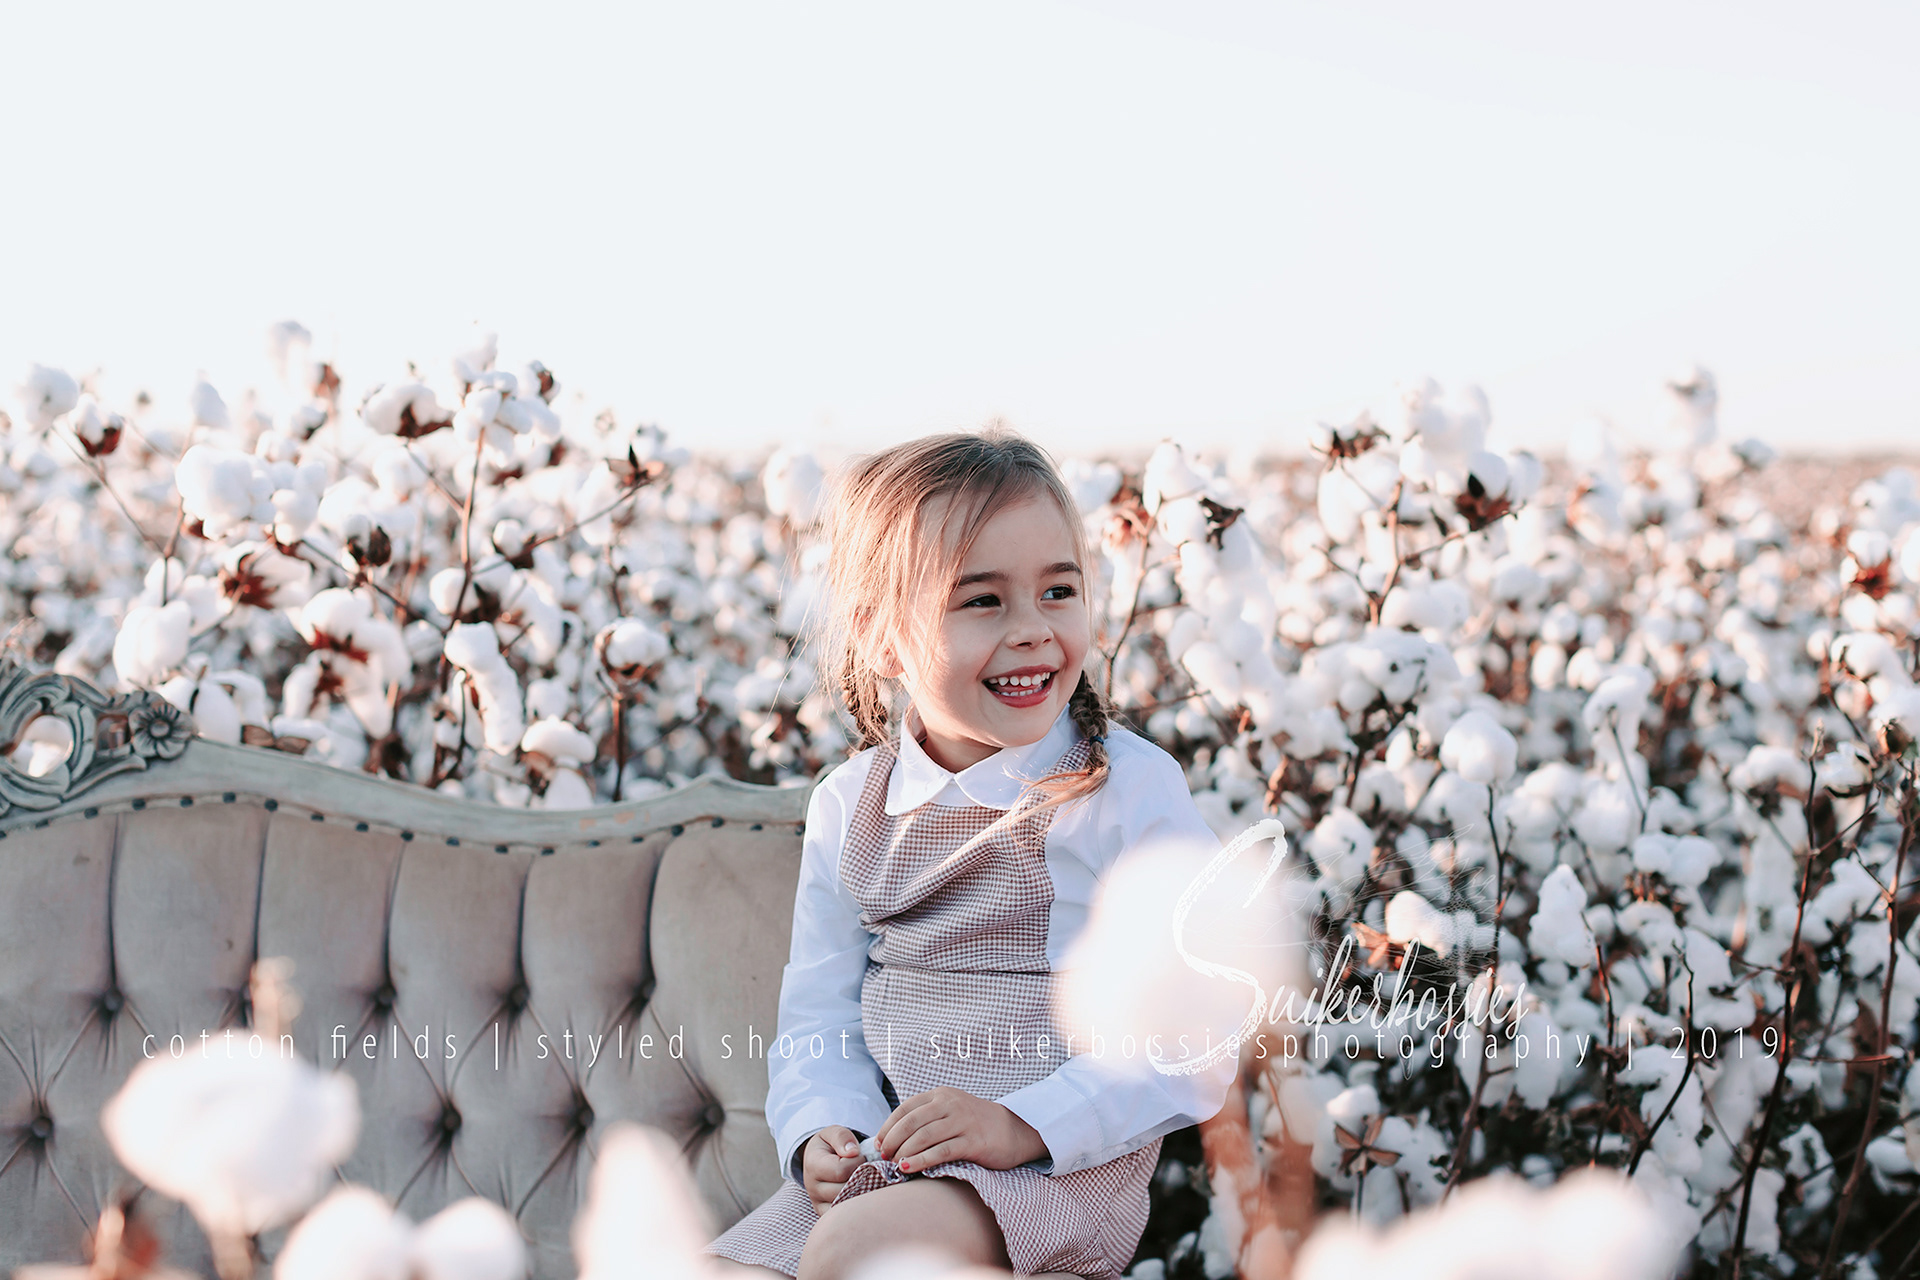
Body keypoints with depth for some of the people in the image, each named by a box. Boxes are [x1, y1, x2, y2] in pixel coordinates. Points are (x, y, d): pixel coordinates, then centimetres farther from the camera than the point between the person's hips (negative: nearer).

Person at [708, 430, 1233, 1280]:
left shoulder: (1131, 789, -9)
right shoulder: (849, 806, 6)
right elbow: (820, 1014, 12)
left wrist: (1024, 1124, -23)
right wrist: (823, 1129, -9)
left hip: (1068, 1166, -5)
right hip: (887, 1156, 5)